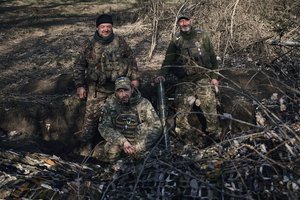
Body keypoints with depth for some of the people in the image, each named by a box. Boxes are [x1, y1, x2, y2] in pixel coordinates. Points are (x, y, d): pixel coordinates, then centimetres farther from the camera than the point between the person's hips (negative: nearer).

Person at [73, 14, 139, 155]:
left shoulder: (120, 42, 1)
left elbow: (131, 60, 10)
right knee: (91, 114, -2)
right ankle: (86, 144, 13)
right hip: (97, 88, -1)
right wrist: (80, 85, 2)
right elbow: (79, 66, 6)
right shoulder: (89, 45, -1)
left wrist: (134, 77, 4)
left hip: (119, 86, 1)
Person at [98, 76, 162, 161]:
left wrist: (139, 147, -24)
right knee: (111, 152, -24)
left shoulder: (143, 103, -11)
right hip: (118, 141, 1)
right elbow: (103, 127, -13)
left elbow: (156, 126, -15)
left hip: (138, 142, 0)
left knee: (145, 126, -24)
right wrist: (122, 142, -26)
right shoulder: (110, 104, -8)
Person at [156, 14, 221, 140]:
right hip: (185, 81, 1)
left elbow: (212, 57, 8)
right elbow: (168, 60, 7)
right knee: (182, 109, -8)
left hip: (204, 78, -1)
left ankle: (214, 134, 2)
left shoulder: (202, 36, 7)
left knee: (209, 105, -11)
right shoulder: (175, 41, 10)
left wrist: (214, 76, 1)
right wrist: (162, 75, -10)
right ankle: (183, 137, 5)